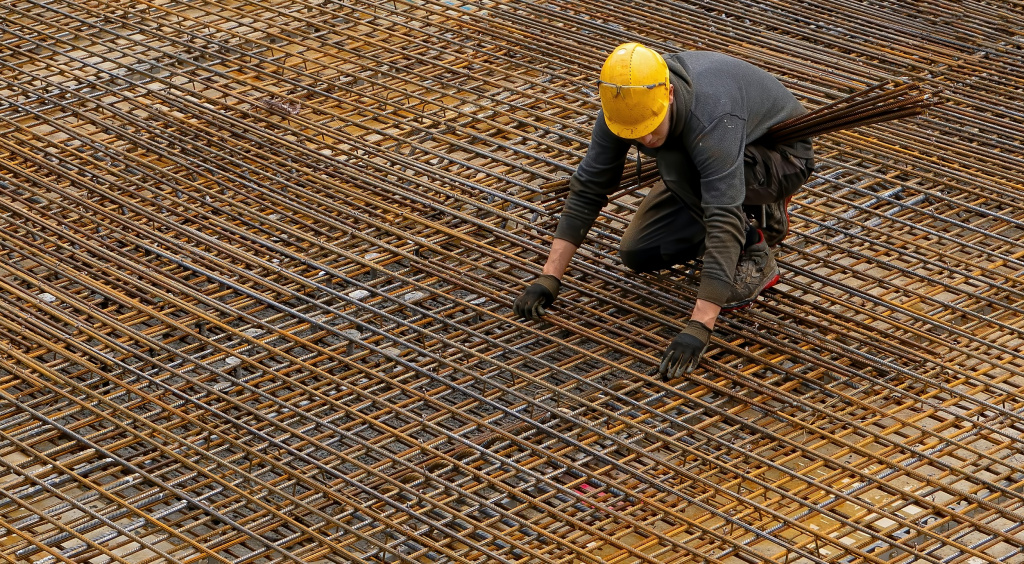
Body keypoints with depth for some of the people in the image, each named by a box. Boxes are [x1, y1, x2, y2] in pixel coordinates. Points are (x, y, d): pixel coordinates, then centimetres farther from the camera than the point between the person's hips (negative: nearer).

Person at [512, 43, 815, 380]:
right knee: (638, 253, -3)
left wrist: (698, 329, -53)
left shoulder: (712, 121, -43)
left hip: (782, 155, -7)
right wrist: (549, 279, -22)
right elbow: (588, 188, -16)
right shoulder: (624, 105, -23)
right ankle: (759, 215, 14)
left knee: (676, 161, -34)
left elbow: (724, 225, -48)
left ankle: (754, 256, -15)